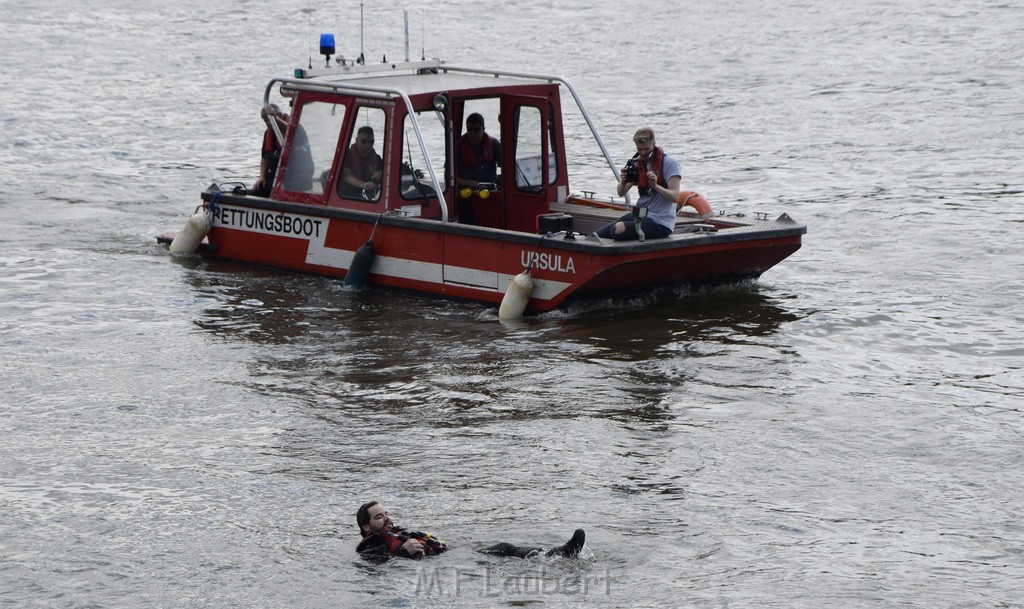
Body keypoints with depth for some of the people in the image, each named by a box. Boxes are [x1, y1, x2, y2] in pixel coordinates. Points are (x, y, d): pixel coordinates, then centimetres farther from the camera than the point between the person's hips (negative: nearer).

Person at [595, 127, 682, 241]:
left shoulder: (670, 163, -7)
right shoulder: (637, 164, 11)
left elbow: (674, 196, -15)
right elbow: (621, 193, 7)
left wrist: (655, 186, -30)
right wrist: (623, 183, -15)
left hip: (660, 223, -6)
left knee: (619, 229, -29)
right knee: (597, 235, -11)